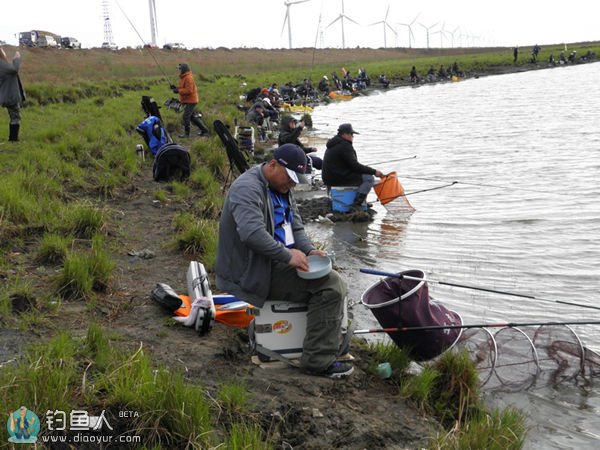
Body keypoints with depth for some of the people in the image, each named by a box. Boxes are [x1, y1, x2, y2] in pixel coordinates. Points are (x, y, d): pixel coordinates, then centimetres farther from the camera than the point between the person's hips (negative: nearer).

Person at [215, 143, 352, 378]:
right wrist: (288, 255, -28)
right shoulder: (248, 188, -17)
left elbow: (296, 228, 16)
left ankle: (332, 343, 21)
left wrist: (309, 250, -3)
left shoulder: (282, 190, 16)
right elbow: (252, 233, -32)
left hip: (277, 263, 11)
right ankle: (318, 360, -16)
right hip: (255, 273, -11)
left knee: (334, 280, 13)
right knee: (330, 286, -19)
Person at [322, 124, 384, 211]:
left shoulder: (334, 144, 18)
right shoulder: (345, 146, -16)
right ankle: (356, 206, -17)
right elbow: (355, 166, -20)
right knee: (369, 178, -12)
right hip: (338, 179, -11)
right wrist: (374, 171, -14)